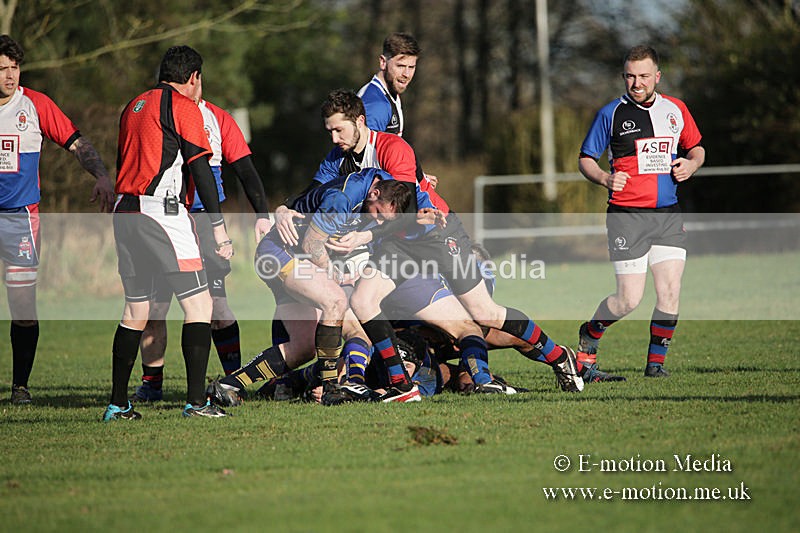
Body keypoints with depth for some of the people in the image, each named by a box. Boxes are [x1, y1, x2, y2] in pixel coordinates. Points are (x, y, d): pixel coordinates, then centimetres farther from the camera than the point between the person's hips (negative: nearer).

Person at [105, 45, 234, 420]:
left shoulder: (134, 106, 21)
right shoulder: (184, 107, -2)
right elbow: (201, 170, -8)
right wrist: (219, 231, -8)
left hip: (124, 212, 8)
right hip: (160, 212, -8)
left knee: (135, 311, 15)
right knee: (199, 304, -5)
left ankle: (118, 404, 14)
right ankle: (196, 401, -14)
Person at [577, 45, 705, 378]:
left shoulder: (676, 110, 9)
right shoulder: (611, 114, -2)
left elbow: (696, 148, 22)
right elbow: (585, 159, 3)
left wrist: (691, 164, -1)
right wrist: (605, 178, -16)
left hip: (668, 214, 3)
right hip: (627, 214, -3)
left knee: (670, 293, -7)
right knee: (629, 300, -7)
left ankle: (656, 362, 9)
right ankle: (590, 336, 21)